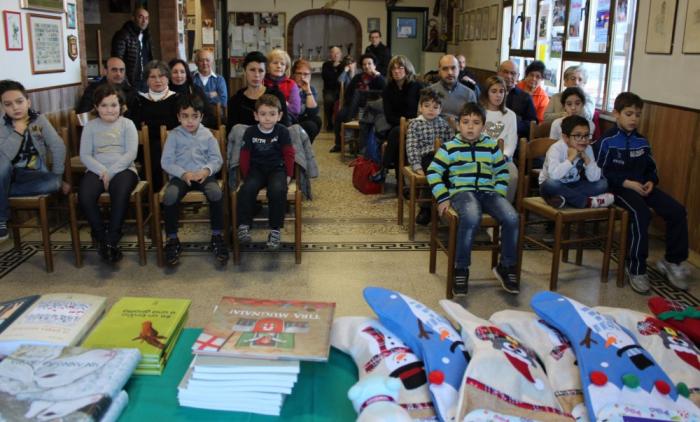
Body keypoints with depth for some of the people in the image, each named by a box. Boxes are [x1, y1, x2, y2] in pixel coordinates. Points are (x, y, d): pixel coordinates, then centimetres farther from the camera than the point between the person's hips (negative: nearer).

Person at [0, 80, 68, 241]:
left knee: (54, 183, -32)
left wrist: (57, 178, -8)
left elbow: (58, 147, -6)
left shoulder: (39, 120, -2)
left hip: (34, 174, 0)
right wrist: (18, 132, -20)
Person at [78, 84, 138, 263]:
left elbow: (131, 153, -4)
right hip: (97, 170, 2)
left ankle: (112, 240, -24)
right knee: (84, 196, -29)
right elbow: (85, 155, 5)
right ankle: (101, 236, -8)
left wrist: (110, 172, -15)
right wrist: (102, 171, -13)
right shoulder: (90, 126, 12)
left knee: (120, 193, -36)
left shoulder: (127, 124, 7)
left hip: (123, 169, -2)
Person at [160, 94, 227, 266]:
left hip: (204, 175, 1)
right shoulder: (174, 135, 5)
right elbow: (166, 162, 0)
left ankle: (217, 236, -15)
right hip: (180, 176, 0)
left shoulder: (207, 135, 9)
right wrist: (183, 173, -17)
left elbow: (216, 159, 5)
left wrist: (206, 170, -16)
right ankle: (172, 240, -13)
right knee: (169, 196, -33)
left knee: (216, 193, -32)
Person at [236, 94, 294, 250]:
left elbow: (289, 154, 3)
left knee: (278, 190, -32)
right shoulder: (250, 132, 2)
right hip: (257, 169, 1)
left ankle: (275, 230, -20)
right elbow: (245, 155, 6)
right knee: (247, 189, -30)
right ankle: (243, 226, -17)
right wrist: (246, 175, 2)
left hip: (277, 168, -1)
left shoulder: (282, 131, -1)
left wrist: (288, 175, -2)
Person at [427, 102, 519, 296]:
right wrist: (443, 197, -4)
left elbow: (502, 171, 23)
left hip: (488, 192, 4)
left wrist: (500, 193, 7)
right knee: (471, 217, -38)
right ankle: (461, 269, -23)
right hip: (462, 191, -3)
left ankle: (507, 267, -3)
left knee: (511, 217, -24)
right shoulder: (449, 147, 5)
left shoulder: (492, 146, 14)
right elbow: (433, 172, 5)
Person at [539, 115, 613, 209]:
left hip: (572, 187, 5)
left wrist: (586, 159, -22)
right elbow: (554, 175, -40)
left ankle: (564, 199, -23)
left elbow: (594, 178, -12)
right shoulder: (556, 149, -22)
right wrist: (570, 158, -33)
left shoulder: (587, 149, -6)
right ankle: (587, 202, -23)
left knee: (602, 183, -11)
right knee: (551, 183, -38)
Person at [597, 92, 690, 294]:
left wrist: (651, 182, -4)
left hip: (642, 186, 7)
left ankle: (672, 261, 9)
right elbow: (601, 172, -11)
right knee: (641, 214, -33)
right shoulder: (608, 141, -6)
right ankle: (636, 269, -19)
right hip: (619, 187, -7)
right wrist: (628, 183, -18)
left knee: (677, 211, -9)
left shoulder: (642, 141, 14)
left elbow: (651, 168, 19)